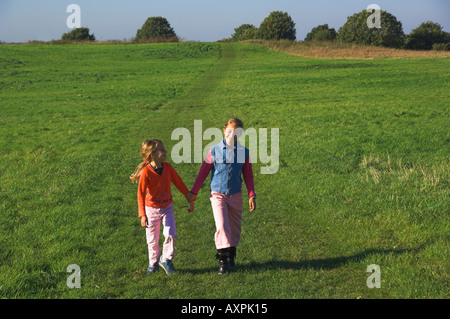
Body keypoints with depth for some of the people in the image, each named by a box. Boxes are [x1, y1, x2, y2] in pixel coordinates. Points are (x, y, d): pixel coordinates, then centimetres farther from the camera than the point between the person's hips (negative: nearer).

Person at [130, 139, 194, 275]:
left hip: (167, 208, 3)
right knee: (153, 240, 8)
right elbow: (141, 193, -17)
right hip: (152, 209, -3)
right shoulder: (146, 172, -20)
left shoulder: (168, 167, -6)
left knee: (171, 235, -11)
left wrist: (190, 199, 8)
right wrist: (143, 215, -20)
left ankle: (166, 260, 11)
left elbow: (179, 183, 5)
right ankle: (153, 263, 30)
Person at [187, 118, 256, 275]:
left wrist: (252, 195, 1)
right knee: (222, 226, -16)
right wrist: (193, 192, 5)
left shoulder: (244, 152, -1)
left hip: (235, 196, 3)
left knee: (235, 228, 11)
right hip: (218, 195, -2)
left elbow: (248, 175, 7)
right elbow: (203, 171, 1)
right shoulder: (215, 150, -6)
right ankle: (223, 261, -11)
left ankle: (231, 256, 31)